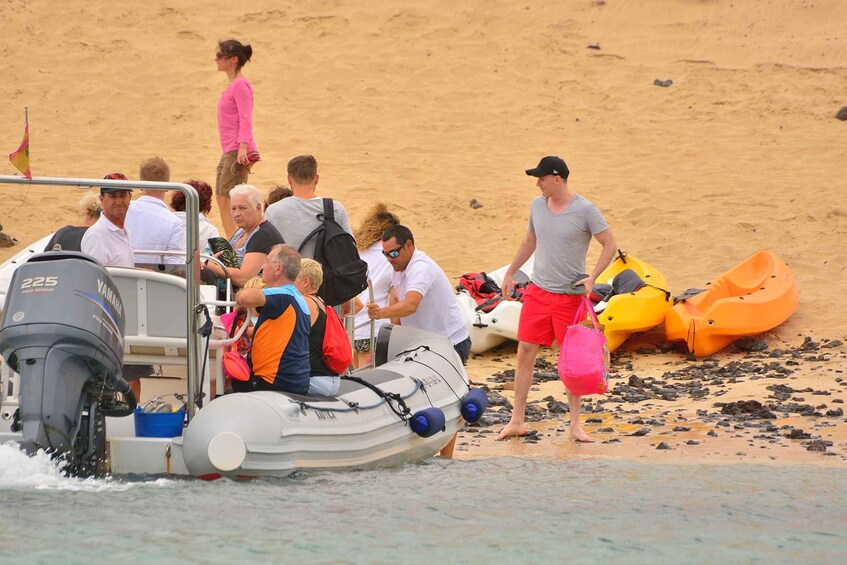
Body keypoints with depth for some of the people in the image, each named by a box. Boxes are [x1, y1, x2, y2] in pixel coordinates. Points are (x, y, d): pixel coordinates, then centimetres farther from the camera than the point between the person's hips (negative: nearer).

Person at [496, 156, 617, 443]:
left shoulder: (585, 211, -12)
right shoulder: (537, 205, 5)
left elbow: (610, 246, -8)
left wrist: (591, 278, -18)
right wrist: (510, 273, 20)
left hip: (570, 296, -4)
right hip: (537, 291, 4)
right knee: (525, 353, 2)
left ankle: (575, 425, 10)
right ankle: (517, 421, 8)